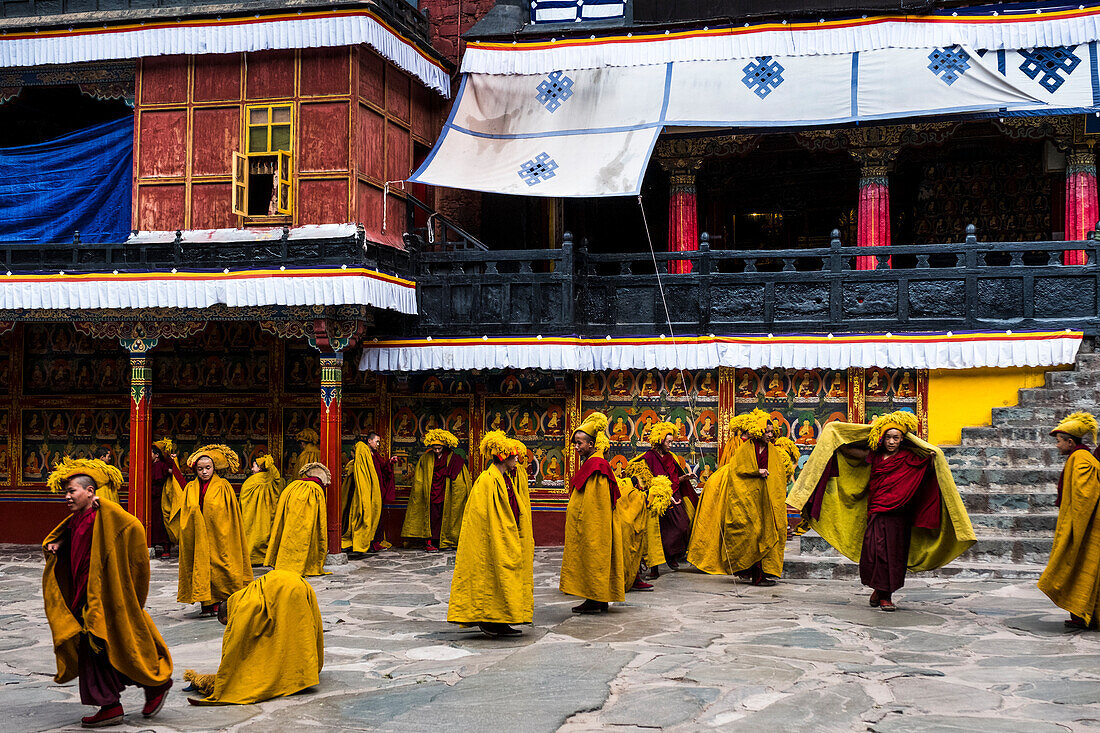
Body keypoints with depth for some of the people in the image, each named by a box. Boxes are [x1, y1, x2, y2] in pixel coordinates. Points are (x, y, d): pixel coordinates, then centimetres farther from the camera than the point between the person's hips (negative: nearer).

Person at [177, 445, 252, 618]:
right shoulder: (190, 489, 9)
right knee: (201, 566, -1)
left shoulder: (223, 487, 0)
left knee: (218, 564, -4)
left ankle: (215, 604, 1)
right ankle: (206, 605, 1)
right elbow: (185, 516, 13)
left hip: (218, 536, -2)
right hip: (198, 537, 2)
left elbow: (231, 514, 0)